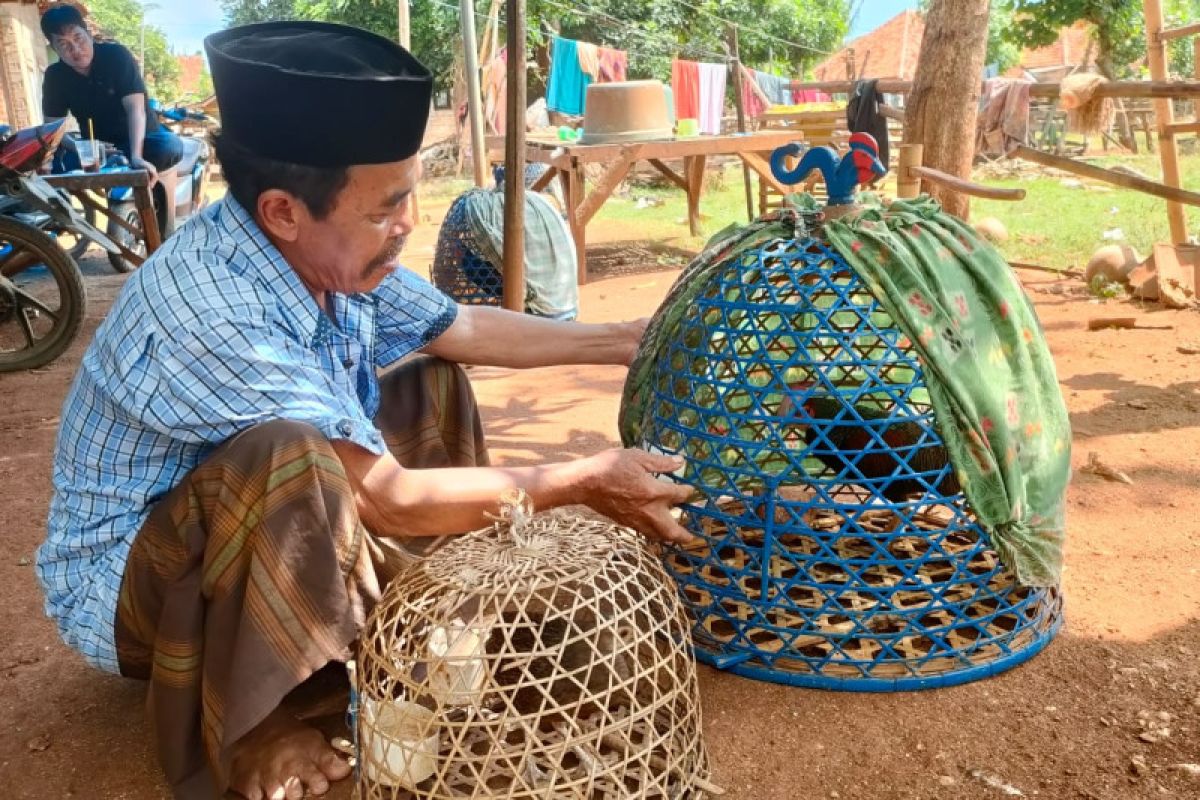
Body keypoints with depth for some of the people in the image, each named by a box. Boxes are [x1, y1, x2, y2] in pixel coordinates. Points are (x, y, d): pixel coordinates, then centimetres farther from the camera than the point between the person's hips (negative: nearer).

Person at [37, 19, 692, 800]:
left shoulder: (326, 251, -12)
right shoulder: (212, 312, -35)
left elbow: (464, 329, 4)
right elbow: (392, 501, -31)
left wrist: (624, 340, 4)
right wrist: (587, 480, -24)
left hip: (273, 536, 8)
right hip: (127, 579, -8)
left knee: (432, 383, 6)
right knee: (290, 458, -38)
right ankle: (242, 725, -15)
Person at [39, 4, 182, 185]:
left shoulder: (116, 55, -16)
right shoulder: (55, 76, -5)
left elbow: (135, 108, -26)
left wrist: (136, 156, -42)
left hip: (141, 140, -2)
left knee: (171, 145, -36)